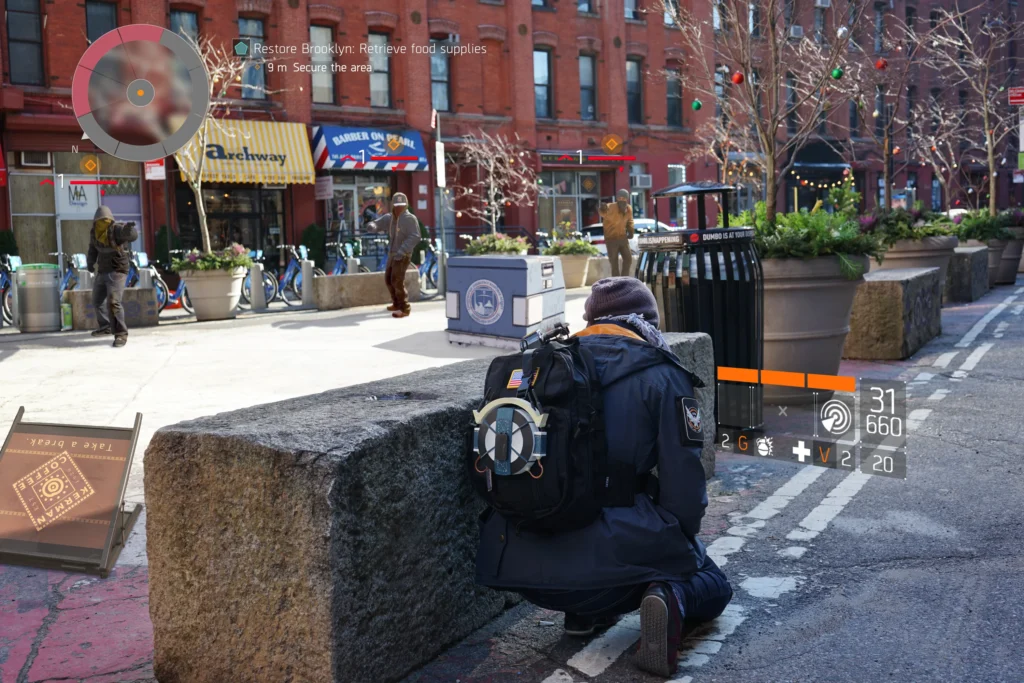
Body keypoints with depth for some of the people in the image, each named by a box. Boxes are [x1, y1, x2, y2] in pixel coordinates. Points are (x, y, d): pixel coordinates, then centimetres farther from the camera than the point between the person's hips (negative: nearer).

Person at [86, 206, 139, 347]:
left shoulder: (117, 230, -19)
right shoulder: (94, 233, 2)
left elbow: (132, 235, -39)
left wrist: (130, 229, -60)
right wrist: (90, 263, 10)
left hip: (117, 271, -8)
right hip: (102, 271, 8)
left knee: (113, 302, -23)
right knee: (97, 301, 21)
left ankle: (121, 334, -17)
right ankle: (105, 326, 44)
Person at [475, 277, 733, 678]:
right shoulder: (661, 376, 0)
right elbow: (683, 478, -2)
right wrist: (681, 540, 17)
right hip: (613, 552, -4)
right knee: (713, 587, 25)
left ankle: (584, 610, 18)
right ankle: (671, 598, -9)